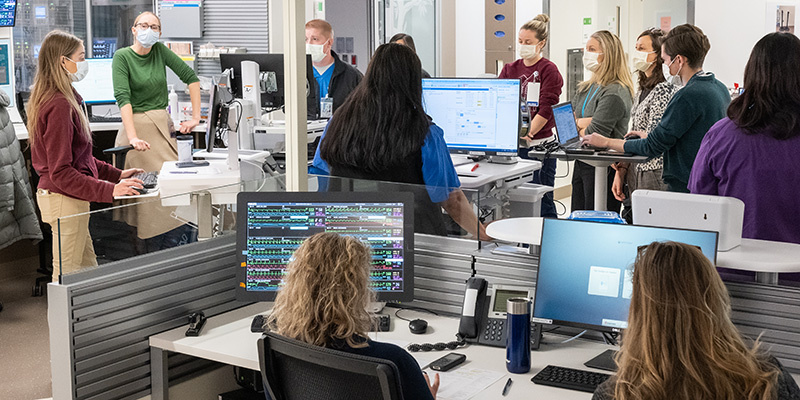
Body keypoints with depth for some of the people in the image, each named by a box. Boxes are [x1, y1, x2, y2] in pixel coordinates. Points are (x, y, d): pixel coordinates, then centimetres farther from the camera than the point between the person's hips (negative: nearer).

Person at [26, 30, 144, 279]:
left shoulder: (60, 100, 11)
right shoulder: (58, 105, -21)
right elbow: (61, 173, -24)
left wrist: (117, 174, 14)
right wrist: (110, 191, -27)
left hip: (70, 200, 11)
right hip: (64, 201, -11)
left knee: (89, 271, 16)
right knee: (67, 277, -1)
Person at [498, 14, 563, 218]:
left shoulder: (549, 70, -2)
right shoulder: (510, 69, 13)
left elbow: (546, 109, -11)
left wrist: (527, 134, -21)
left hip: (539, 144, -5)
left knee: (541, 200, -2)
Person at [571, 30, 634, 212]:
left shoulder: (615, 93, -16)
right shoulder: (587, 88, 12)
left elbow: (594, 136, -19)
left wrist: (575, 125, -1)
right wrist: (583, 123, -12)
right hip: (581, 163, 9)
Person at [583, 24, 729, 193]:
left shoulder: (688, 96, -17)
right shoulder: (720, 88, 12)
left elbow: (653, 147, -12)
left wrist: (606, 142, -2)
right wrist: (650, 136, 26)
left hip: (685, 188, -9)